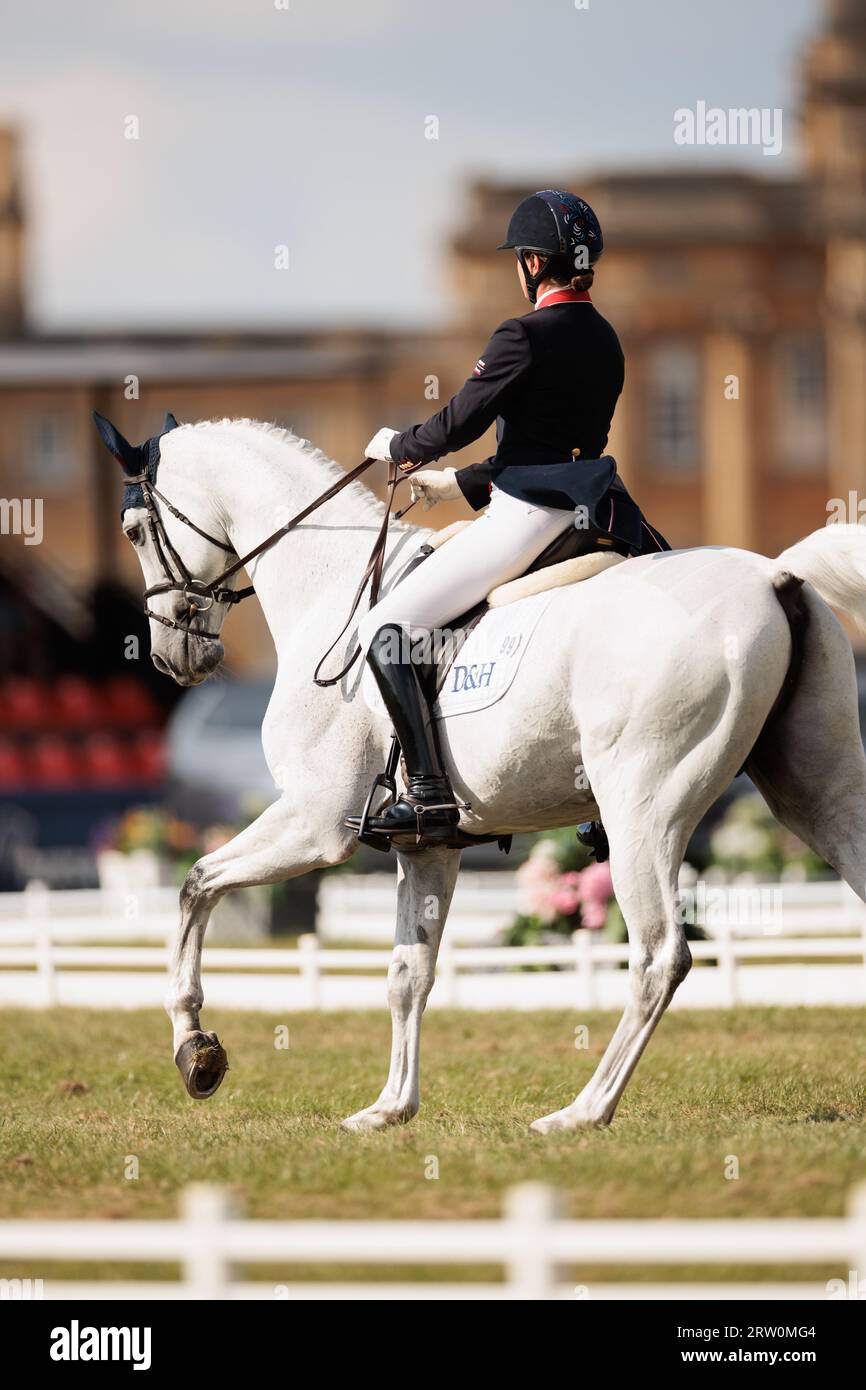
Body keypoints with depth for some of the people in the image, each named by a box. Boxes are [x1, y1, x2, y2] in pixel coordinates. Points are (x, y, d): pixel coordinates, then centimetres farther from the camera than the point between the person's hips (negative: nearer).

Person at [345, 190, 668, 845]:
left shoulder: (525, 337, -15)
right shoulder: (607, 342, 12)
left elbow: (456, 426, -11)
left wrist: (397, 446, 12)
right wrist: (462, 484, 27)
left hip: (524, 518, -9)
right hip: (582, 509, 9)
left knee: (386, 627, -5)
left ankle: (431, 795, -15)